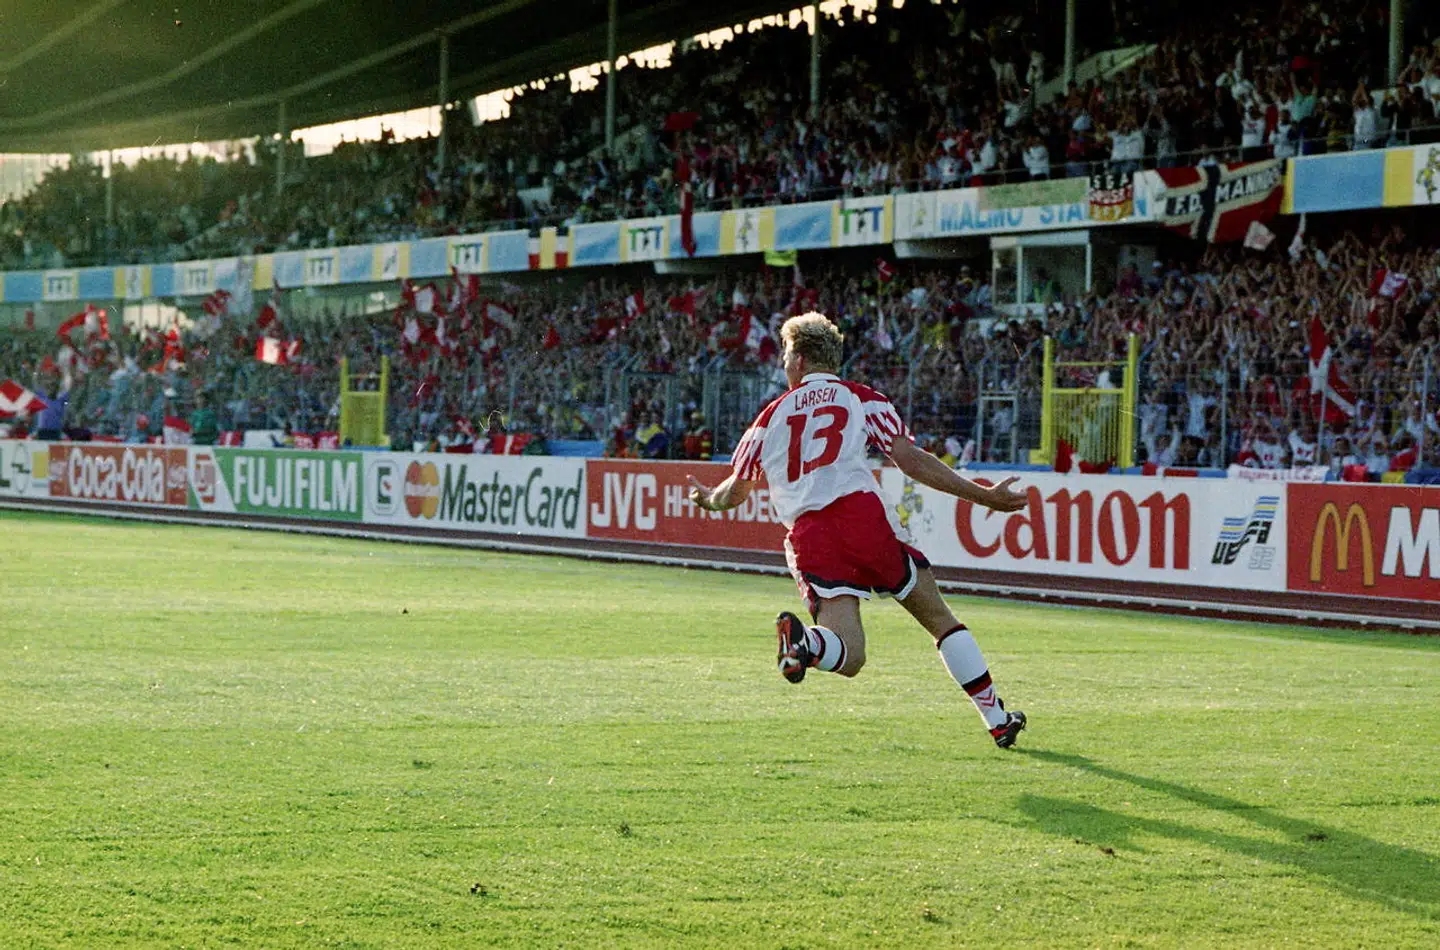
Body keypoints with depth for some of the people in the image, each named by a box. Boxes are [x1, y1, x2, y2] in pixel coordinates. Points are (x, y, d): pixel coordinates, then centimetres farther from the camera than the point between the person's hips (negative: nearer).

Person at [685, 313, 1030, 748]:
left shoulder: (772, 415, 23)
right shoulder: (862, 399, 16)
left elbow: (734, 492, 30)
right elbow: (910, 459, 3)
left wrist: (707, 498, 54)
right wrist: (983, 496, 5)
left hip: (806, 532, 2)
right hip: (862, 512, -2)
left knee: (848, 657, -4)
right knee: (939, 618, 13)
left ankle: (802, 640, -36)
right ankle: (997, 719, 10)